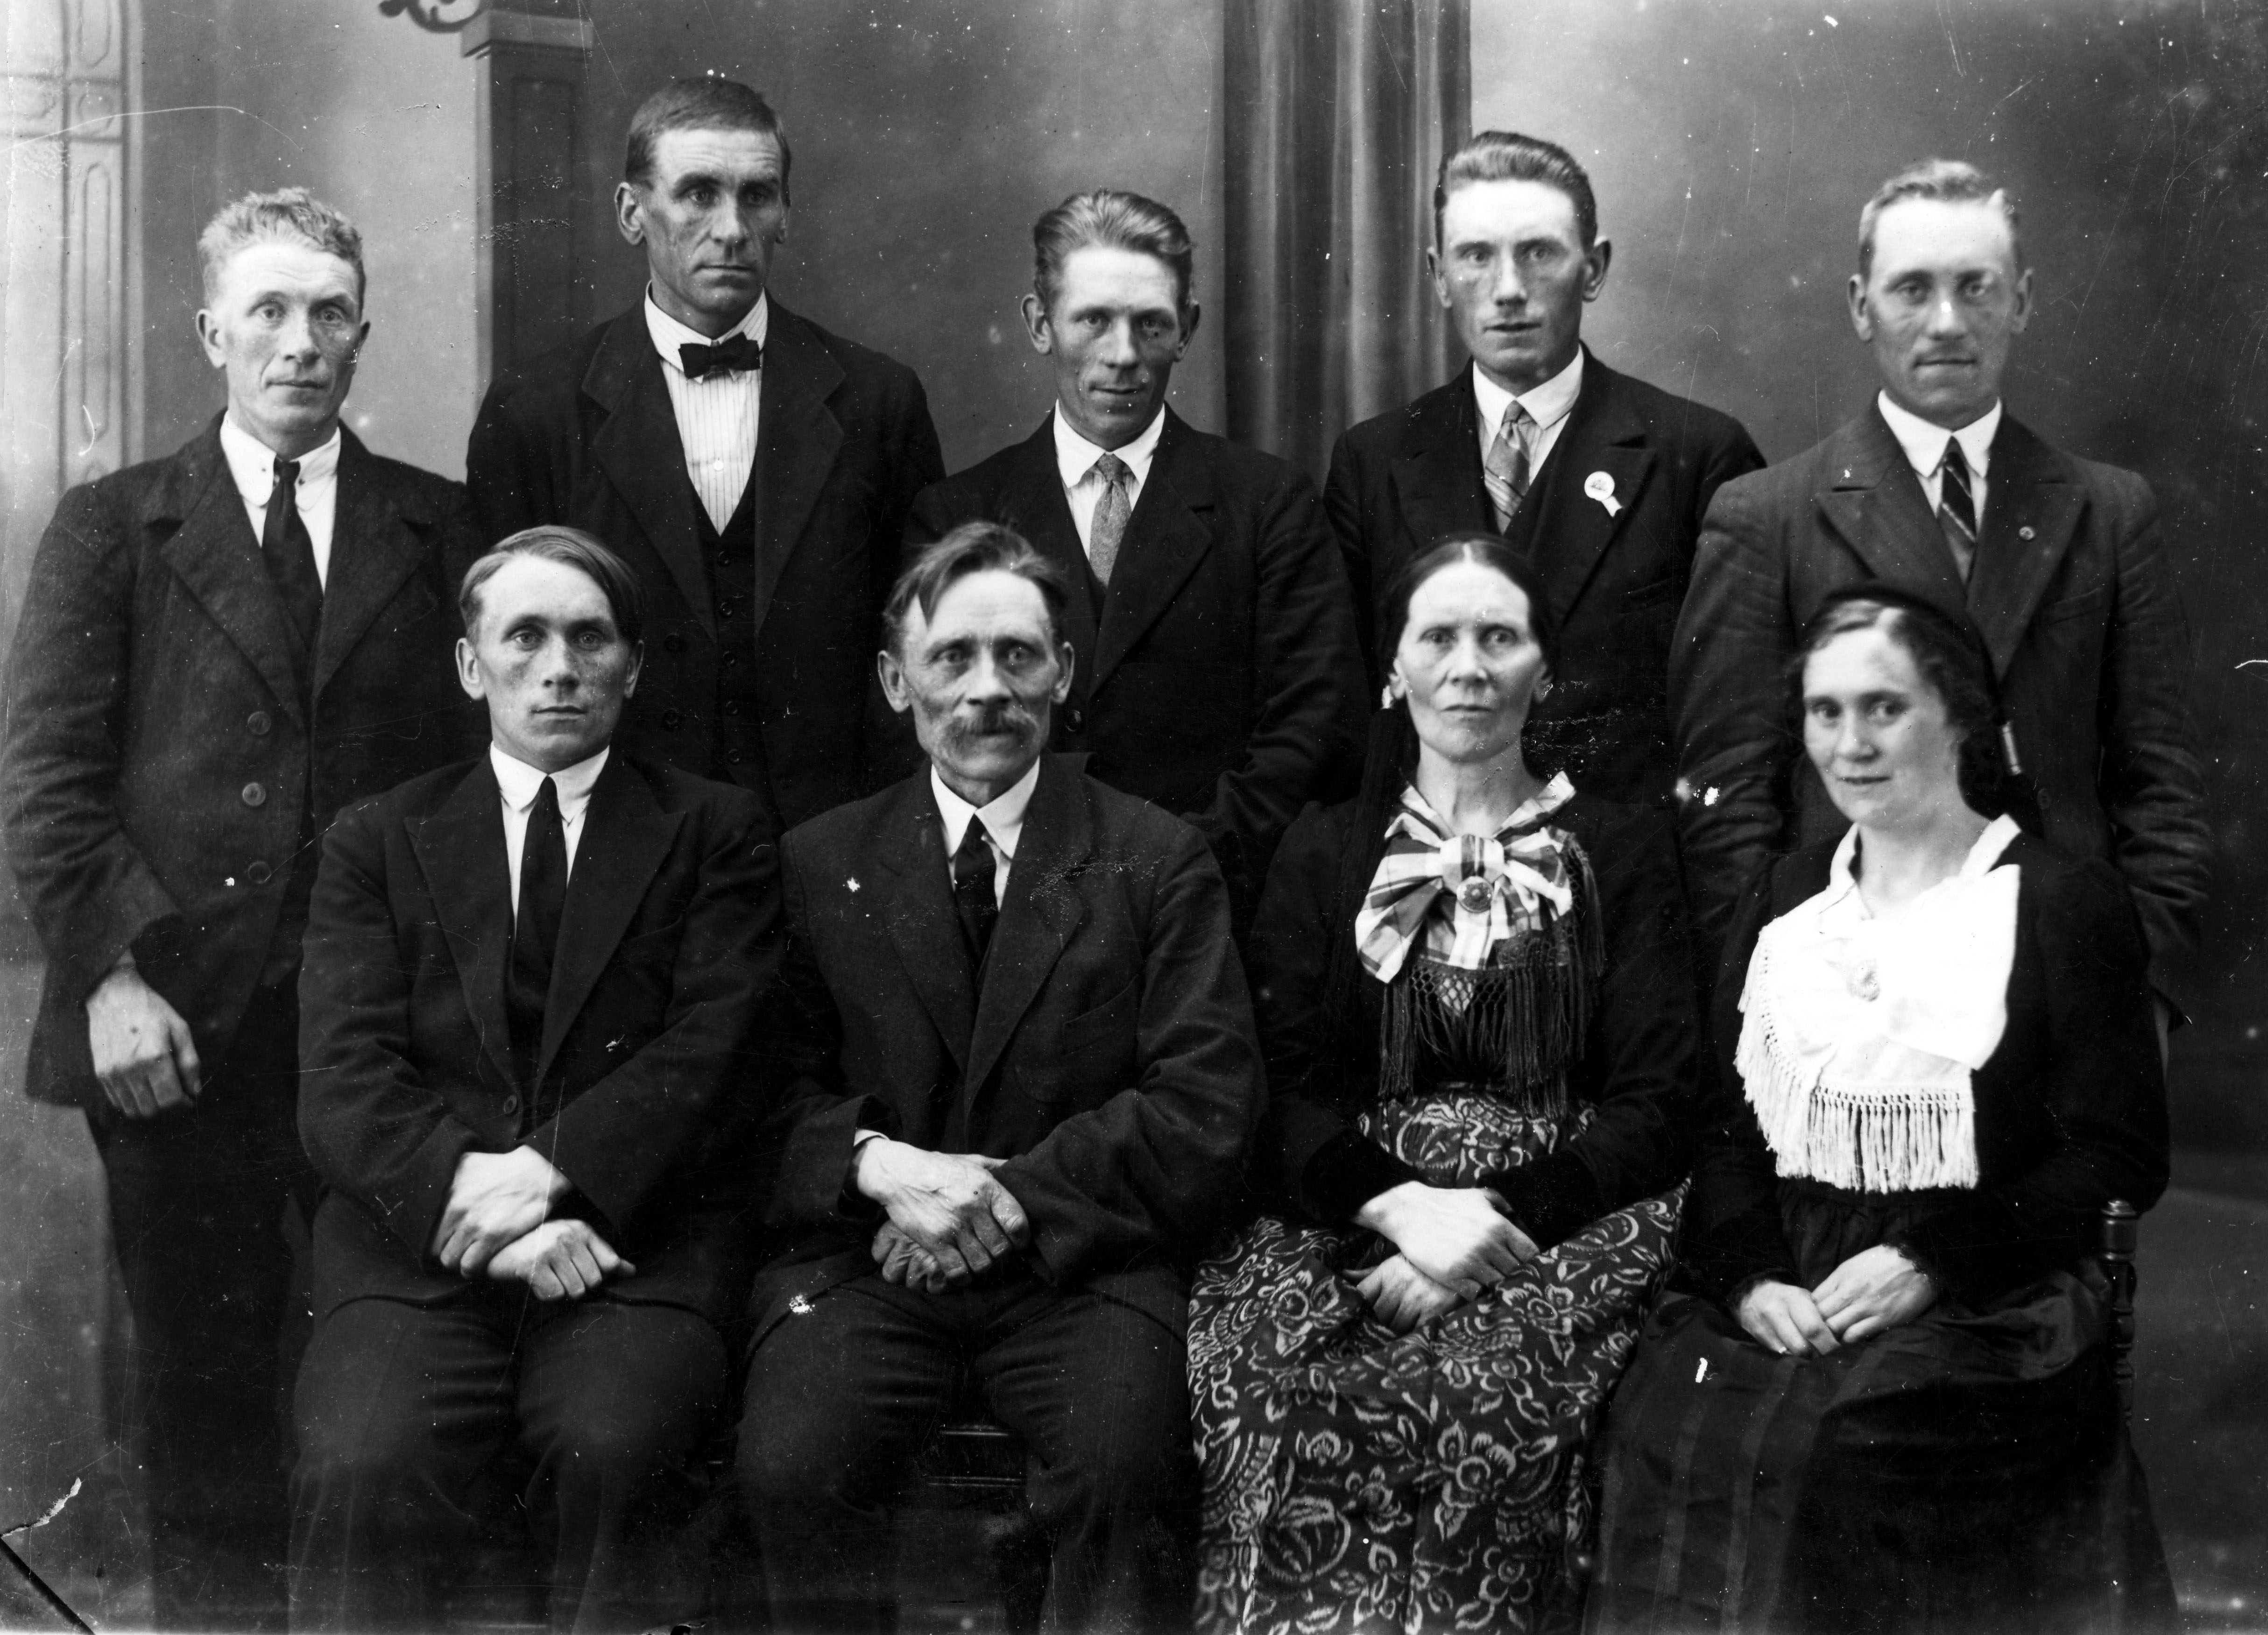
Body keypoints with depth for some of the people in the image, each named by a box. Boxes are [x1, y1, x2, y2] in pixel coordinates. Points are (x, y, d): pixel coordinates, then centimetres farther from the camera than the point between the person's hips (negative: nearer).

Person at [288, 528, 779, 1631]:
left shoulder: (718, 831, 14)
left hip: (641, 1236, -1)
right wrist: (470, 1193, -14)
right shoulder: (377, 842, 17)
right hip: (420, 1243, 1)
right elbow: (344, 1085, 4)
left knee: (609, 1452, -31)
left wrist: (552, 1171, -14)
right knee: (361, 1468, -28)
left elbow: (713, 1054, 0)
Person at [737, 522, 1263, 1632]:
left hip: (1080, 1259, -1)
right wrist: (879, 1164, -13)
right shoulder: (820, 863, 14)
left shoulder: (1160, 862, 8)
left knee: (1127, 1470, -31)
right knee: (790, 1467, -28)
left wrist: (1010, 1198, -10)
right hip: (867, 1254, 1)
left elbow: (1209, 1111, -1)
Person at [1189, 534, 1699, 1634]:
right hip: (1352, 1207, 1)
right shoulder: (1324, 854, 18)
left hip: (1567, 1209, -1)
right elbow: (1285, 1093, 8)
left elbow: (1655, 1104, 4)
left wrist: (1503, 1213, -13)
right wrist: (1402, 1205, -13)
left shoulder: (1621, 850, 13)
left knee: (1489, 1388, -34)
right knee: (1286, 1387, -32)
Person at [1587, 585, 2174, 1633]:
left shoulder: (2062, 905, 4)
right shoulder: (1783, 899, 19)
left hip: (1982, 1311, -4)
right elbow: (1724, 1126, 13)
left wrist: (1931, 1262, -12)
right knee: (1669, 1421, -22)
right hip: (1777, 1300, 4)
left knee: (1848, 1437, -29)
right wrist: (1751, 1277, -6)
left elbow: (2118, 1159, -2)